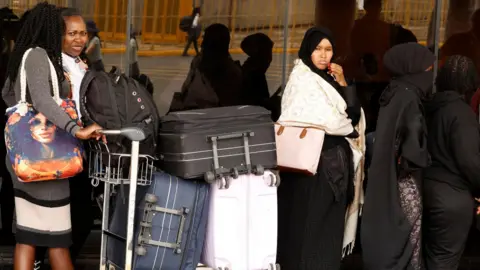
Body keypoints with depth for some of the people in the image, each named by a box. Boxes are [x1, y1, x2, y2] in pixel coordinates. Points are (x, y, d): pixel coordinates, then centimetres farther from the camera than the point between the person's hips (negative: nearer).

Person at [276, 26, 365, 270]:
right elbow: (330, 122, -17)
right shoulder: (302, 80, -10)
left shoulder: (328, 79, 12)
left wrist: (343, 83, -3)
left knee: (329, 228, 11)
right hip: (314, 164, -7)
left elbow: (354, 115, 6)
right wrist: (349, 129, 2)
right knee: (310, 227, -1)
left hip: (334, 163, 7)